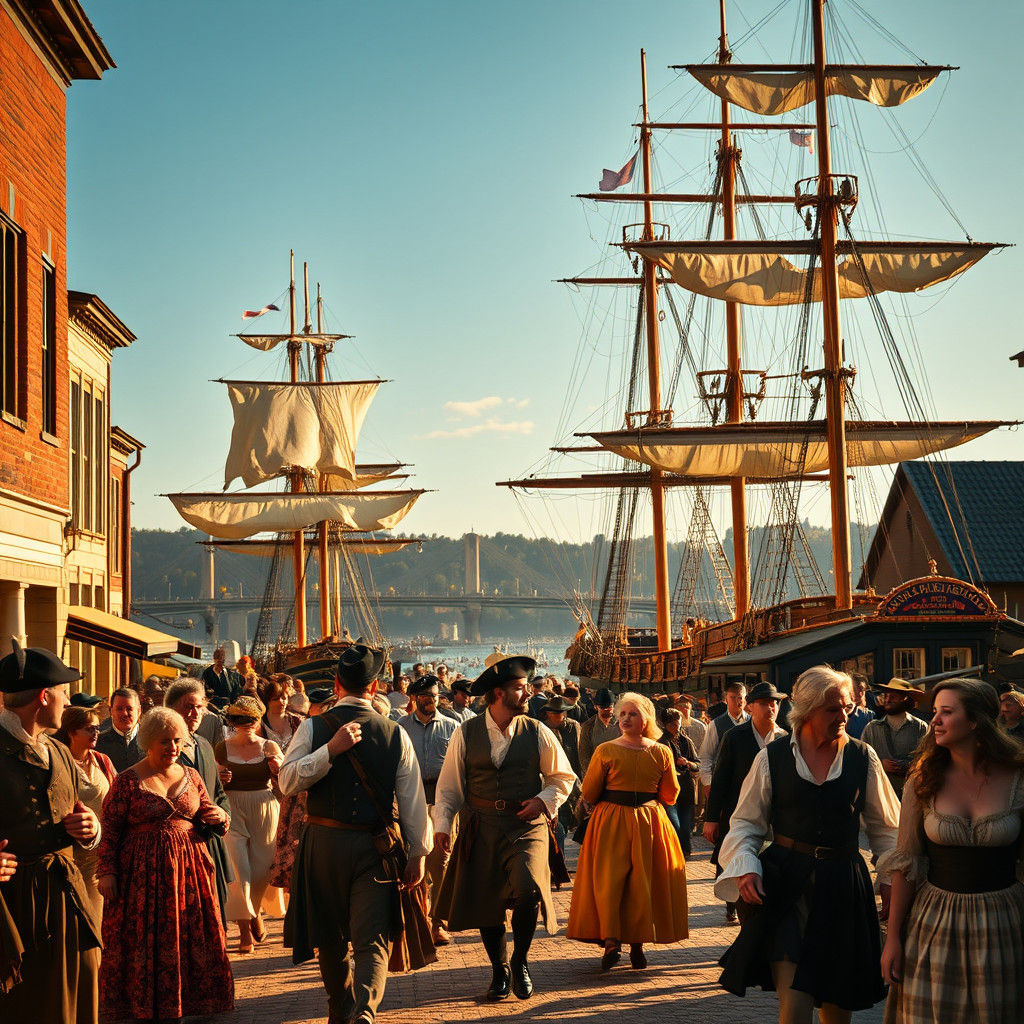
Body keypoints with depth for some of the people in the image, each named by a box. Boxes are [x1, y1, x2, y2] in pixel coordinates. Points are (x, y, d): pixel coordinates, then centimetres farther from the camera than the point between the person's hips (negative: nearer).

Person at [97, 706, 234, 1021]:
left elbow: (209, 814, 18)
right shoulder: (128, 781, -3)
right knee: (145, 939, 1)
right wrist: (107, 871, -9)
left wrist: (218, 818, -5)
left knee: (189, 935, 5)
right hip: (143, 872, -4)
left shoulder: (190, 776, 10)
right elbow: (109, 830, -3)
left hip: (189, 868, 4)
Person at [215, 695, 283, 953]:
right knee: (238, 868, -12)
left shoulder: (269, 747, 5)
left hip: (264, 810, 1)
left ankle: (255, 912, 35)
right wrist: (219, 779, -12)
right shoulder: (222, 748, 4)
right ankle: (244, 928, -2)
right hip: (233, 812, -1)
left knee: (262, 869, 3)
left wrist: (279, 768, -17)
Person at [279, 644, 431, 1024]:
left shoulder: (313, 727, -3)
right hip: (374, 848, -1)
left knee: (332, 935, 18)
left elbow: (287, 781, -11)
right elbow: (413, 801, 0)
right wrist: (418, 853, 6)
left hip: (324, 842, 1)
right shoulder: (396, 735, 0)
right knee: (372, 941, -1)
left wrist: (330, 750, -17)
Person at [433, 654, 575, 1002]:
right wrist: (442, 824, -2)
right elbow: (449, 783, 7)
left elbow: (563, 777, 12)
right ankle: (499, 972, 28)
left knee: (527, 891, -21)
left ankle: (520, 962, 5)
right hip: (482, 829, 1)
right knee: (484, 902, 6)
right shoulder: (466, 733, 2)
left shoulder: (537, 732, 3)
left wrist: (543, 800, -5)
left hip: (526, 827, -1)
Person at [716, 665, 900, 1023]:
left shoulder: (863, 758, 3)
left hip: (842, 885, 2)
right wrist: (745, 867, -9)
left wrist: (890, 879, 5)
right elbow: (746, 822, 6)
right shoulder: (772, 758, 0)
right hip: (786, 886, -2)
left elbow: (885, 827, 11)